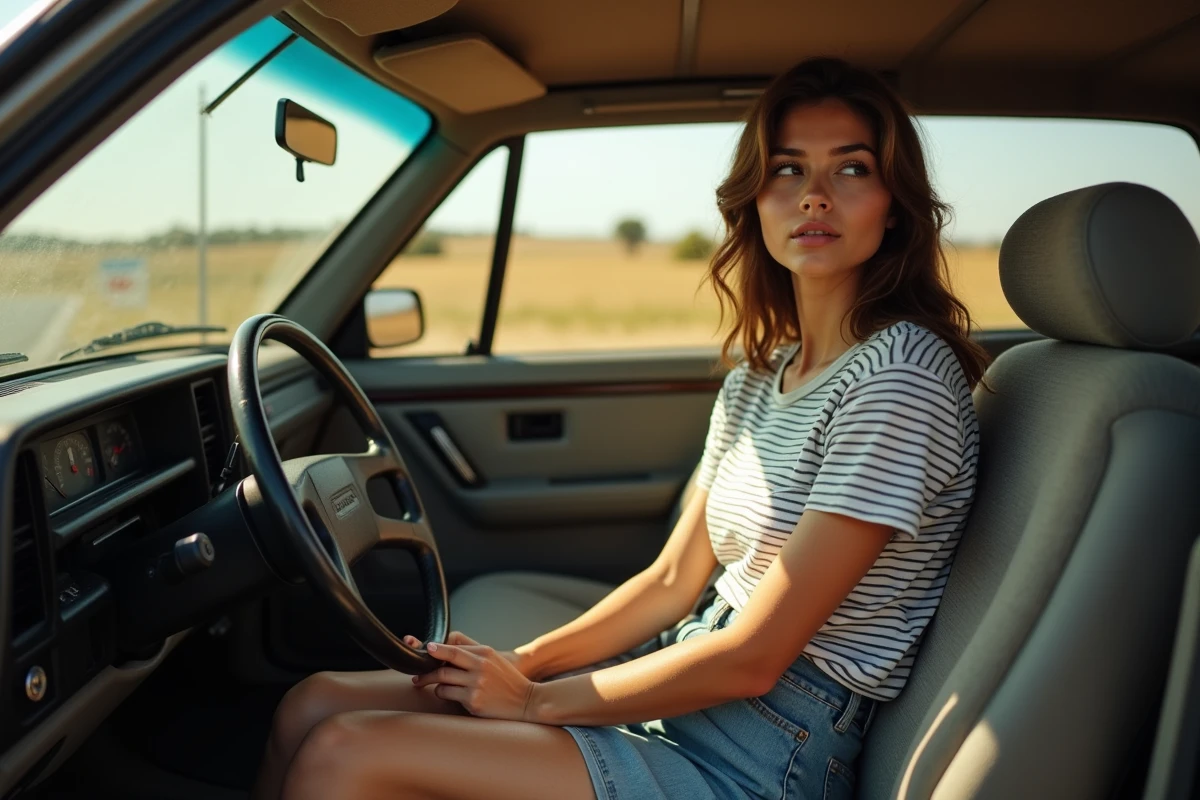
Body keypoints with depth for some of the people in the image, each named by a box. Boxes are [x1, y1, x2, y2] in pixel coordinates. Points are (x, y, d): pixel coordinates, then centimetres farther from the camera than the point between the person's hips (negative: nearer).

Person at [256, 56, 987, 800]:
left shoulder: (899, 374, -19)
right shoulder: (760, 370, 9)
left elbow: (753, 659, -20)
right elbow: (672, 582, 10)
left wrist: (537, 700, -11)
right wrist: (521, 663, -2)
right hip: (689, 694, 8)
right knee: (316, 704, 0)